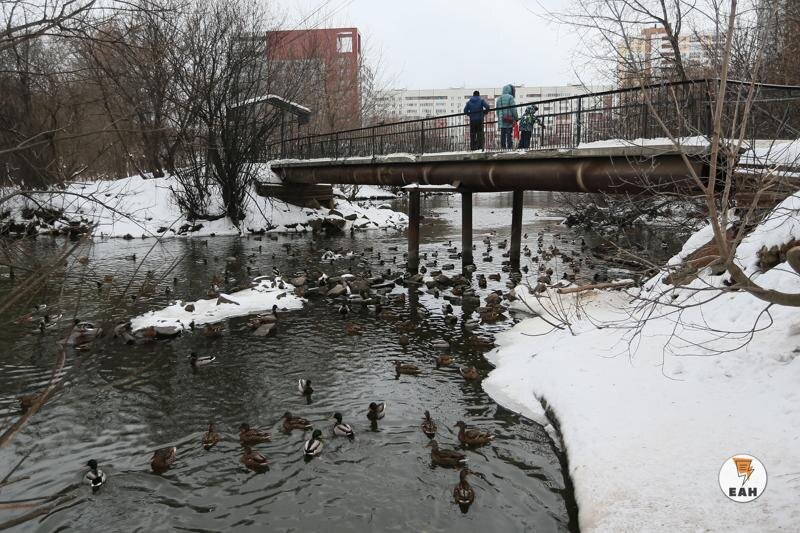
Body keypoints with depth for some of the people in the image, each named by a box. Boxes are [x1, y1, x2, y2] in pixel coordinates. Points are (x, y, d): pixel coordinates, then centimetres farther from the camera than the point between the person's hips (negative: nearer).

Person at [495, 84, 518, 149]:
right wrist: (516, 118, 1)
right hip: (509, 120, -6)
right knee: (509, 134, -6)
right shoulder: (510, 97, -6)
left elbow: (497, 110, 19)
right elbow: (513, 109, -8)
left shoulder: (498, 98, 16)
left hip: (501, 120, 6)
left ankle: (503, 146, 7)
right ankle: (510, 146, -8)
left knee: (502, 134, 7)